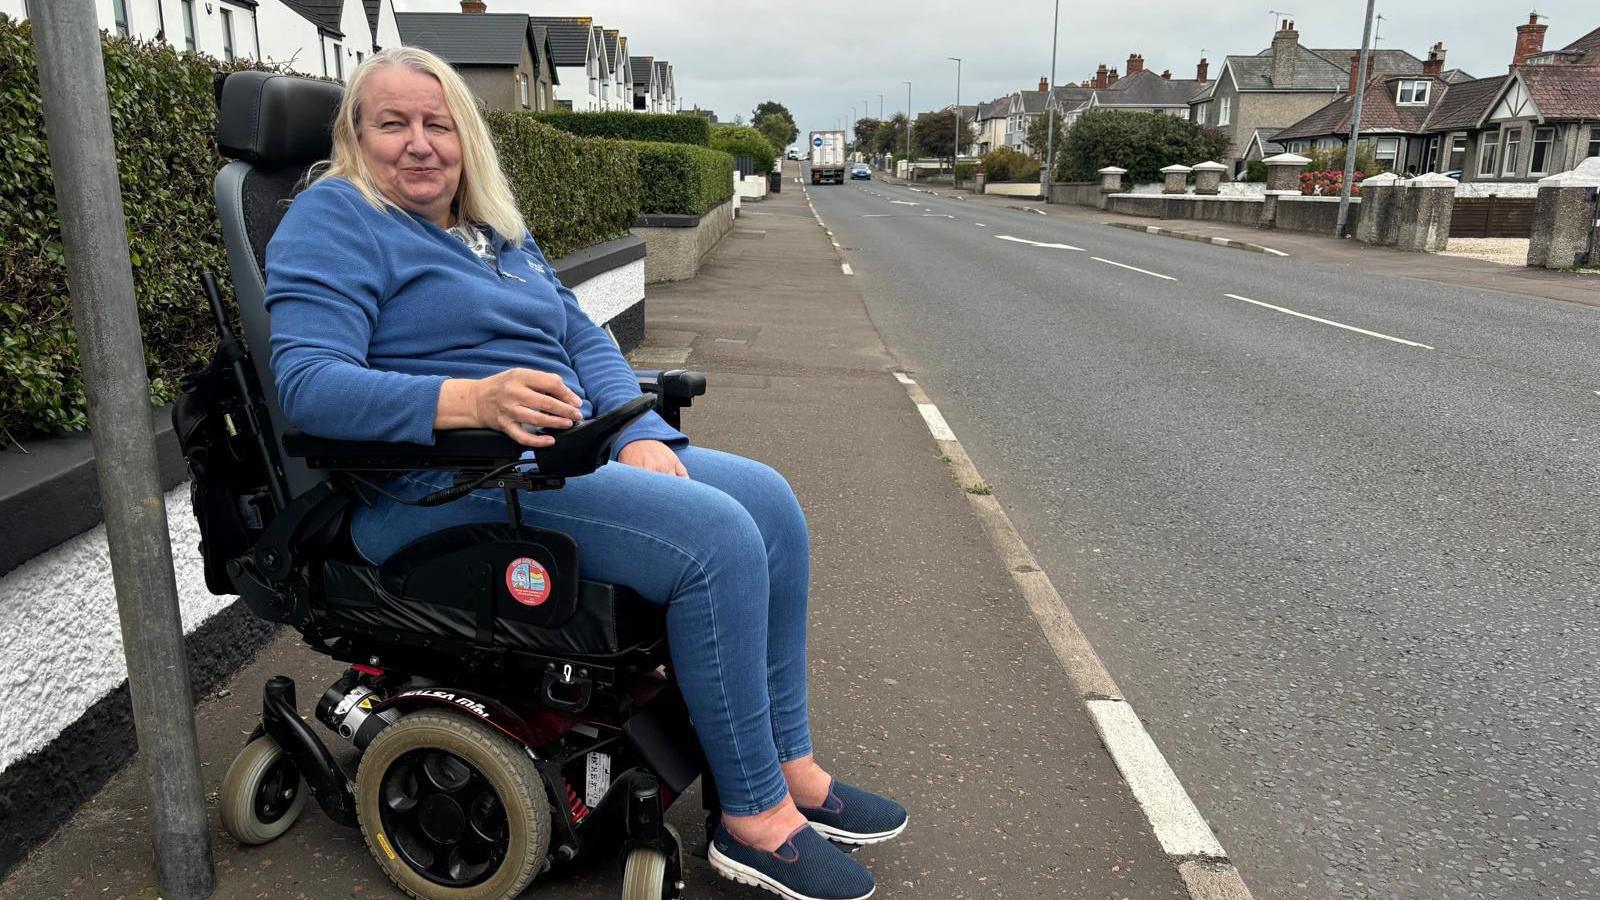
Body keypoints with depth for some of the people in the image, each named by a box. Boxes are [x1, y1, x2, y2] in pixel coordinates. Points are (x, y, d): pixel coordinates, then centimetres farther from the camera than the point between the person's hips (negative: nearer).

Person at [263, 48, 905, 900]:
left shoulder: (497, 229, 22)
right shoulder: (333, 221, -2)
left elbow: (583, 339, 17)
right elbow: (306, 381, -17)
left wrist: (640, 436, -2)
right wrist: (470, 400, -31)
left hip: (571, 454, 9)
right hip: (445, 493, -8)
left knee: (771, 501, -4)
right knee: (717, 536, -24)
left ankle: (788, 765, 4)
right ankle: (753, 820, -9)